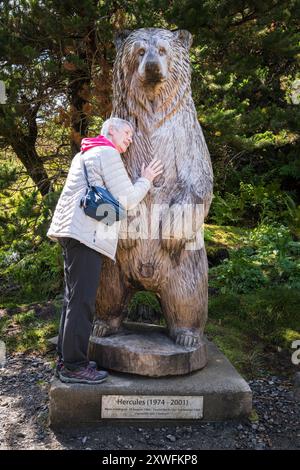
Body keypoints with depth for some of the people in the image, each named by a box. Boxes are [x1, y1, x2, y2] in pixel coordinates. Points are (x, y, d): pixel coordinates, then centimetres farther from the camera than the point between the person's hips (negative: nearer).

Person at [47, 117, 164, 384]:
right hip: (86, 234, -11)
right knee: (82, 301, -8)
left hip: (71, 232, 11)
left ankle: (66, 360, 20)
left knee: (74, 299, 13)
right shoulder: (108, 154, -5)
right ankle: (74, 366, -3)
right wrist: (146, 180, 8)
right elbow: (127, 199, -8)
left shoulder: (85, 153, 26)